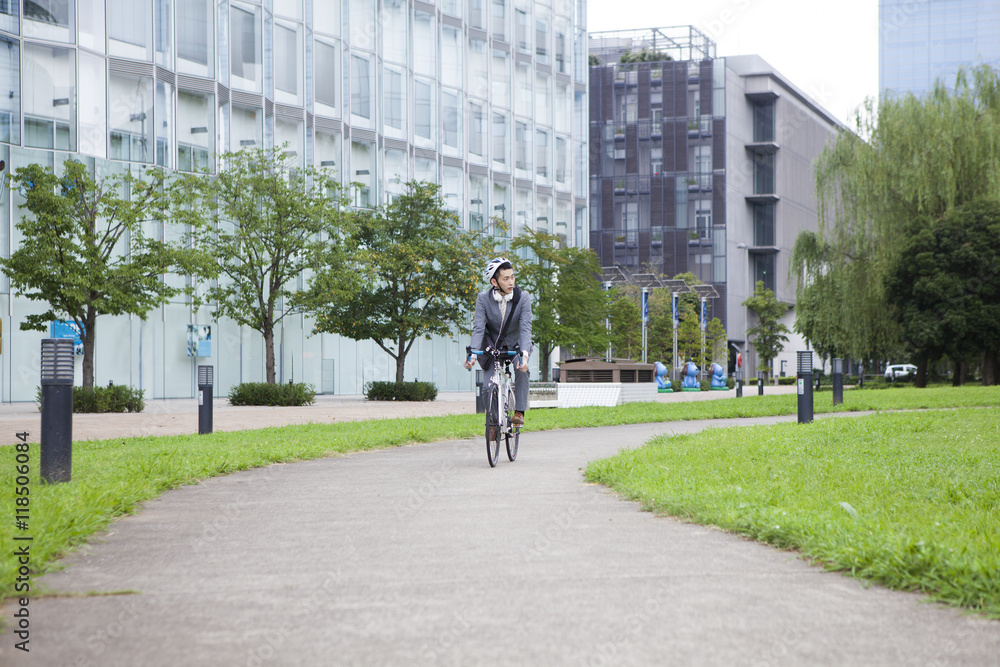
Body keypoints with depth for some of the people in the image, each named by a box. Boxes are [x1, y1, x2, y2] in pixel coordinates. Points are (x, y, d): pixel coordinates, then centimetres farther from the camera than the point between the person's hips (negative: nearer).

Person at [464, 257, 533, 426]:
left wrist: (524, 354, -43)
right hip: (492, 345, 1)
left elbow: (525, 328, -27)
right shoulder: (483, 298, -17)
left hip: (515, 344, -1)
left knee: (522, 368, -30)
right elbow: (478, 328, -21)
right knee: (488, 386, -11)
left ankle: (519, 412, -23)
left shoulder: (523, 297, -19)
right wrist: (473, 354, -37)